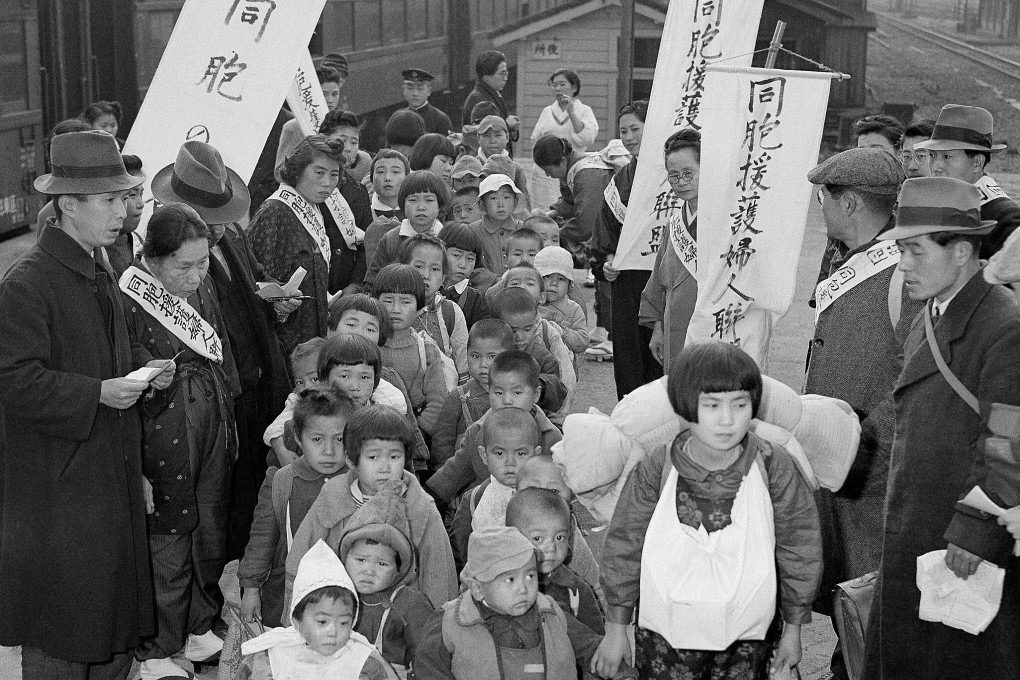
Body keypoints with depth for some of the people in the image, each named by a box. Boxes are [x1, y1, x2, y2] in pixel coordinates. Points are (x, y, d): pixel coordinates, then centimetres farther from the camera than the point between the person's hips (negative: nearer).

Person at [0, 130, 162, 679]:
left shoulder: (100, 276, 14)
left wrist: (142, 378, 5)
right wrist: (99, 394, -24)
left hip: (111, 481, 9)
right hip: (57, 492, -8)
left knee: (116, 620, 14)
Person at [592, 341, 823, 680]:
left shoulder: (773, 467, -12)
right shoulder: (655, 471, -12)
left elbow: (798, 547, 0)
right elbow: (624, 547, -1)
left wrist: (793, 628, 7)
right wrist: (616, 629, 4)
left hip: (746, 638, 0)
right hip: (665, 636, 0)